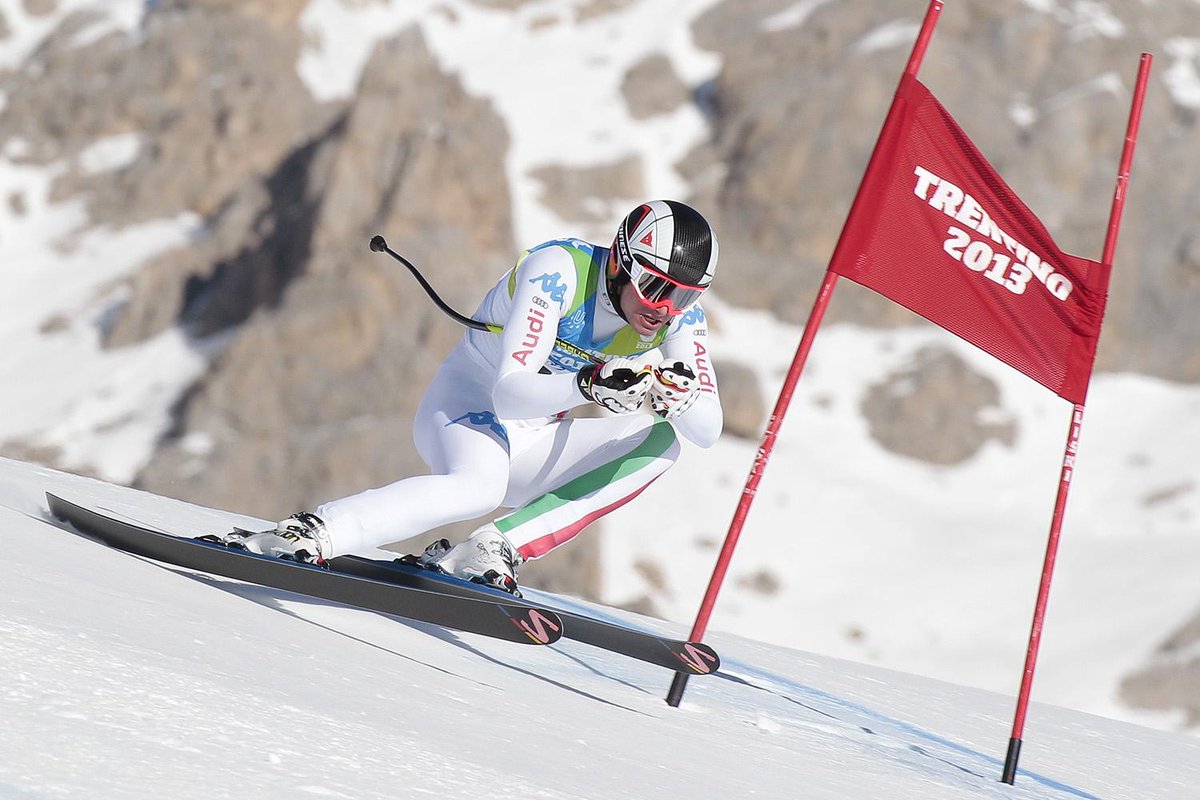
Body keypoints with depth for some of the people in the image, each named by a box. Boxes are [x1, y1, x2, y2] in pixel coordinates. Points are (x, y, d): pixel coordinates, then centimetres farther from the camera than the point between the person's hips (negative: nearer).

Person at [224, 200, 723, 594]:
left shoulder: (679, 312, -8)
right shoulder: (559, 269, -24)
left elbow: (707, 431, -11)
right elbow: (510, 392, -31)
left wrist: (676, 397, -33)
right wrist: (589, 384, -49)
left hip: (531, 445, 7)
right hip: (468, 408, -7)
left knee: (659, 441, -16)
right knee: (482, 485, -39)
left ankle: (496, 549, -22)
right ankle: (307, 534, -36)